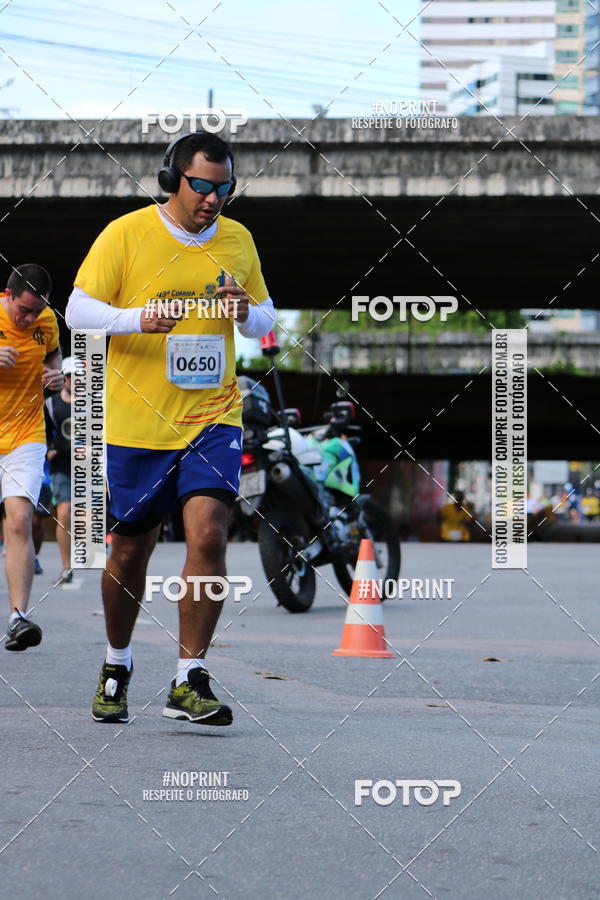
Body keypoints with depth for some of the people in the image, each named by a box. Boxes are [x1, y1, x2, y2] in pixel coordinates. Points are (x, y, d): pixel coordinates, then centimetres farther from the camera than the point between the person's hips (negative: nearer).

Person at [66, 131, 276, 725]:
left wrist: (247, 313, -8)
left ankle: (189, 681, -9)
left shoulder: (238, 240, 7)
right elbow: (78, 309, -6)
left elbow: (264, 320, 16)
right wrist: (136, 319, -24)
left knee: (208, 533, -16)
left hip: (213, 415, 2)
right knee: (131, 548, 9)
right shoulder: (125, 234, -5)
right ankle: (117, 664, 33)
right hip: (135, 422, -2)